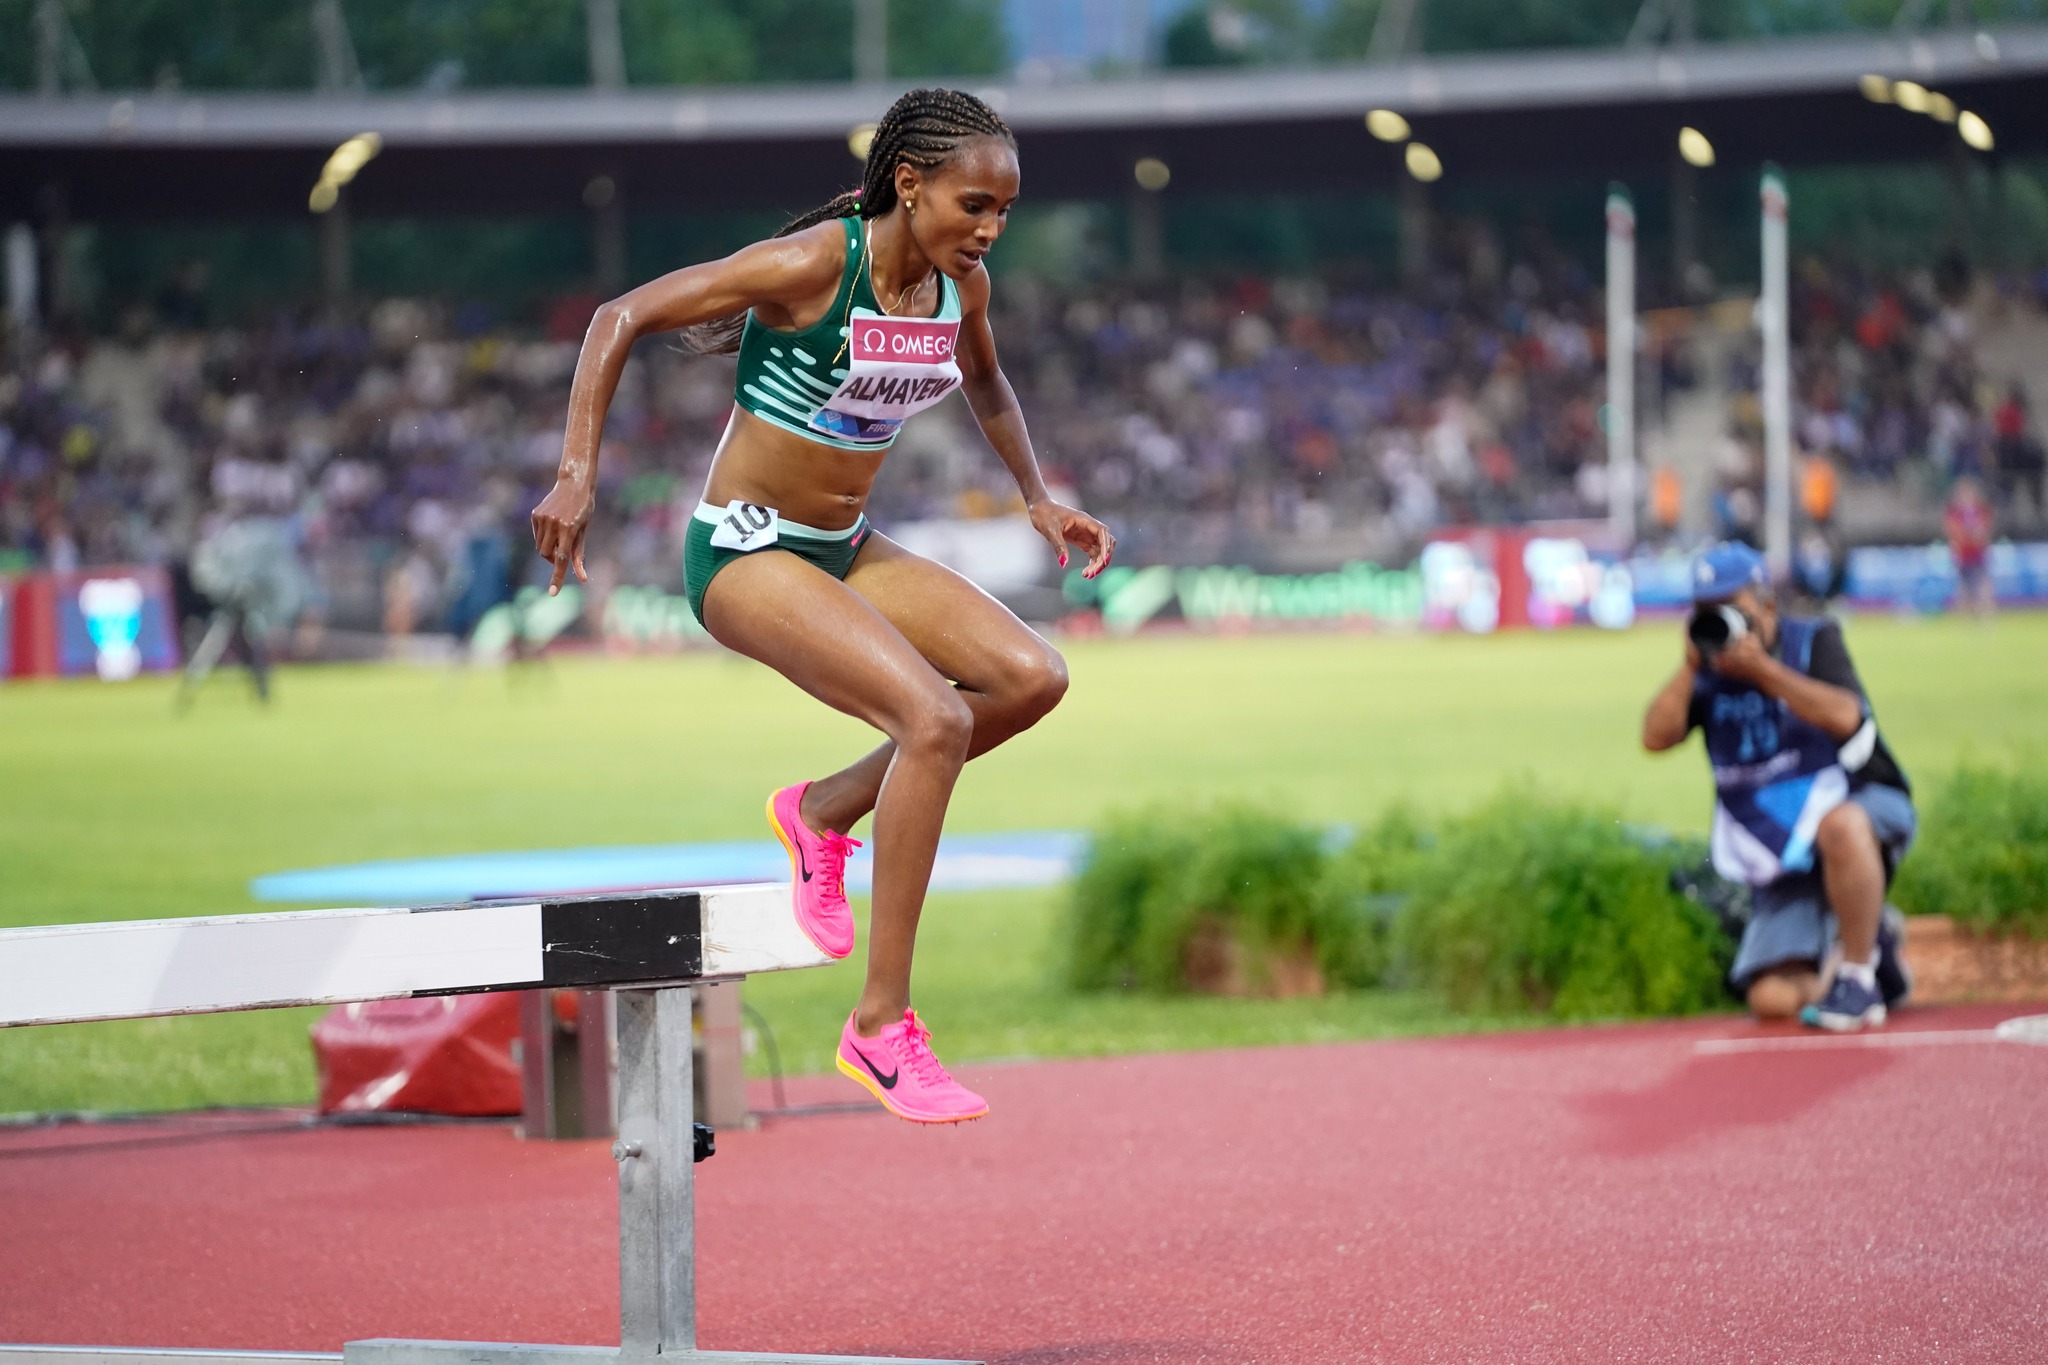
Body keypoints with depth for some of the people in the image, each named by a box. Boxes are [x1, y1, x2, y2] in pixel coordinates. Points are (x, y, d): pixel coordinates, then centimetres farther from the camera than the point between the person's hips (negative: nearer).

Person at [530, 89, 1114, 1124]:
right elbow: (620, 317, -17)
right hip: (744, 553, -8)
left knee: (1032, 678, -11)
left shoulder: (961, 285, 0)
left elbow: (987, 390, 26)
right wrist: (577, 474, -22)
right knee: (935, 718, -26)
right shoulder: (814, 265, -21)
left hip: (844, 549, 8)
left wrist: (1038, 499, 19)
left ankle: (827, 809, 10)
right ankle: (882, 1025, -21)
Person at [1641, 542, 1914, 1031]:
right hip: (1781, 856, 4)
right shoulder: (1709, 674, 6)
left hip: (1870, 809, -4)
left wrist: (1761, 668, -23)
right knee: (1772, 999, -13)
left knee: (1839, 825, -44)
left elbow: (1844, 717, -23)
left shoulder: (1813, 640, -4)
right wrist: (1691, 666, -15)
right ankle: (1872, 941, 17)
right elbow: (1656, 737, -8)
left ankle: (1857, 978, -27)